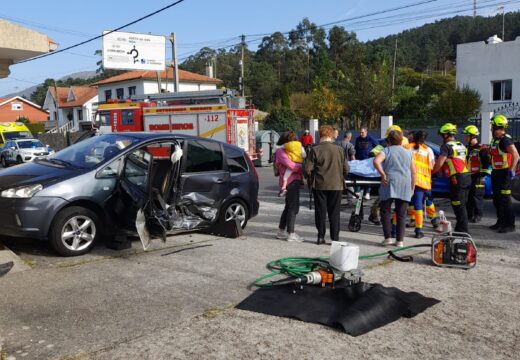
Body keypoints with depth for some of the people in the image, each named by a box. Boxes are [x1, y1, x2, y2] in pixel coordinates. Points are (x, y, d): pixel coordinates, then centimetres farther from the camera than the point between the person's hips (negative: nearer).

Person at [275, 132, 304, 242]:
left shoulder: (285, 151, 21)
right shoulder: (281, 152, -10)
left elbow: (294, 164, 20)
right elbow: (291, 166, -20)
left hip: (293, 181, 11)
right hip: (291, 181, -11)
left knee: (288, 207, 16)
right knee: (293, 207, -8)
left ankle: (281, 231, 24)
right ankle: (291, 234, -4)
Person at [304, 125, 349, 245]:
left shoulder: (315, 150, -8)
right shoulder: (339, 150, -3)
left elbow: (307, 168, -10)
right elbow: (346, 169, 0)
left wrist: (311, 178, 9)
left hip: (319, 185, -1)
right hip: (336, 185, 1)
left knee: (320, 211, 10)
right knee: (334, 212, 8)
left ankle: (321, 236, 14)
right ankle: (335, 237, 9)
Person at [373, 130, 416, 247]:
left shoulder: (386, 150, 4)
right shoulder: (408, 153, 16)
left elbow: (376, 161, -17)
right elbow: (413, 172, 15)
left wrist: (383, 174, -11)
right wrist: (412, 188, 21)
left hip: (390, 184, -3)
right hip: (405, 186, 3)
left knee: (386, 211, 5)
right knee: (401, 214, 7)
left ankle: (388, 237, -1)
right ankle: (400, 240, 6)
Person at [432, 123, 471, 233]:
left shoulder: (446, 146, -7)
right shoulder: (461, 145, 18)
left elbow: (439, 163, -12)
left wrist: (431, 172, 3)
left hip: (457, 178, -8)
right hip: (467, 176, 9)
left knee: (458, 205, -4)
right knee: (462, 204, 16)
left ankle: (462, 229, -2)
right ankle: (460, 227, 25)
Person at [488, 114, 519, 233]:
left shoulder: (505, 139, -16)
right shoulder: (495, 140, 14)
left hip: (504, 174, -10)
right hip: (496, 173, 10)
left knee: (505, 200, -6)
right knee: (496, 200, 15)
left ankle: (510, 225, 0)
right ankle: (501, 222, 26)